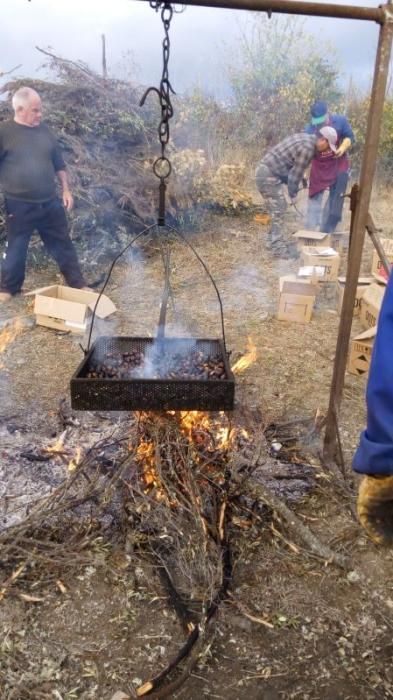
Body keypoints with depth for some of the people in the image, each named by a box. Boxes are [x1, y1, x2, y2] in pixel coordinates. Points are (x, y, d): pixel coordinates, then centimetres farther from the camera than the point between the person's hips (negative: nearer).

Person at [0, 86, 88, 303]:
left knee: (63, 245, 11)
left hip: (50, 203, 4)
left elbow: (58, 164, 16)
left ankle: (78, 284, 21)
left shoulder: (44, 130, 8)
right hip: (19, 206, -4)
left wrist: (66, 190, 11)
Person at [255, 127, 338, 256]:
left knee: (279, 208, 17)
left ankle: (273, 240, 25)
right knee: (278, 210, -7)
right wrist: (293, 194, 1)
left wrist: (293, 190, 20)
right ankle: (279, 248, -4)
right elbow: (296, 173, -12)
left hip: (268, 172, 10)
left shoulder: (306, 139, 14)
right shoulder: (307, 148, -18)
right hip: (268, 175, -10)